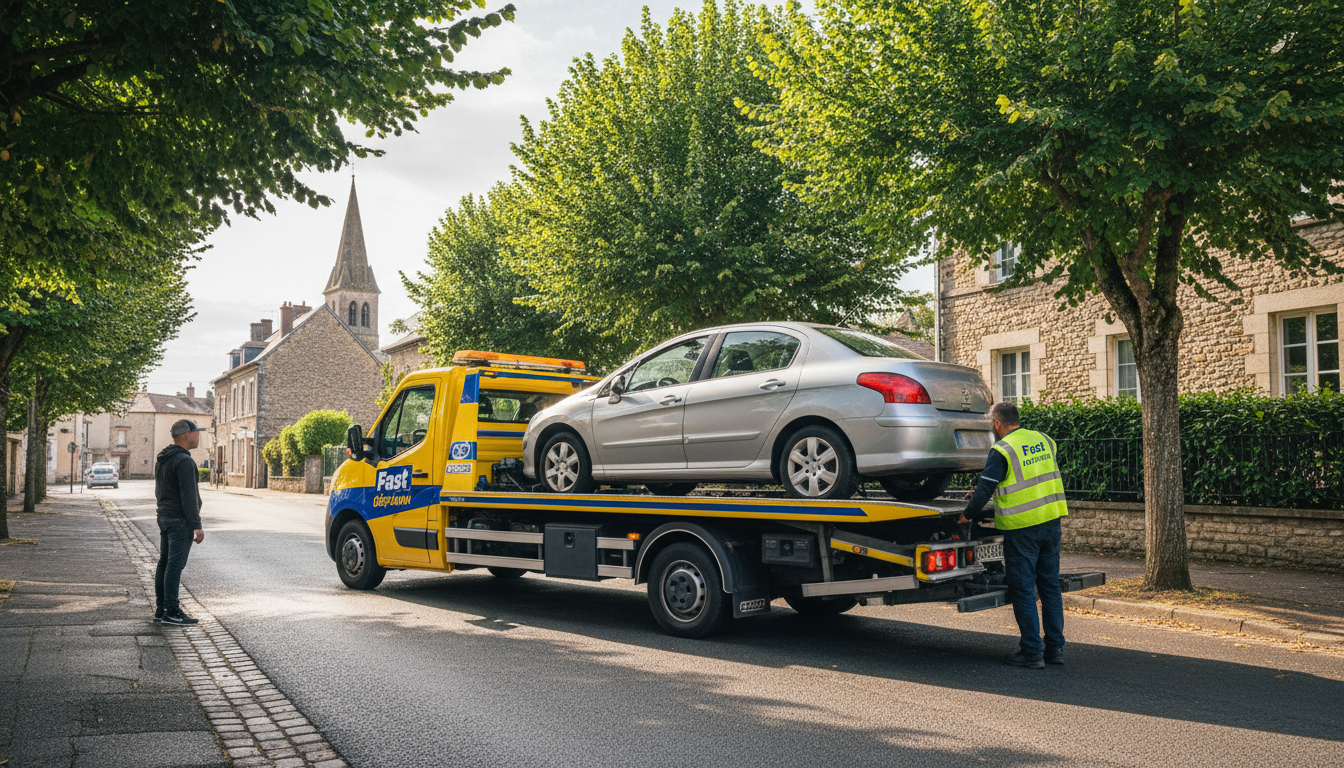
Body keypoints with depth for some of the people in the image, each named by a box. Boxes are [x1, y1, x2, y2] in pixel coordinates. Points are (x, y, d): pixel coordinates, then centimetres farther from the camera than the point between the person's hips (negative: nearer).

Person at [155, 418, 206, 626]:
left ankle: (161, 609, 17)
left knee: (164, 563, 12)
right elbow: (188, 496, -22)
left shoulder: (162, 459, 12)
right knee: (175, 565, -7)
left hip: (164, 517, 10)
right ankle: (171, 612, -5)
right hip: (180, 520, -10)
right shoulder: (184, 461, -18)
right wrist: (197, 526, -20)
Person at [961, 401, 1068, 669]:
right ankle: (1055, 647, 17)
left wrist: (968, 515, 3)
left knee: (1023, 589, 1)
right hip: (1051, 520, 7)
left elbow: (985, 488, -13)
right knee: (1050, 585, 13)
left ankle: (1032, 652, 4)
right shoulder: (1044, 441, 9)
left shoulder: (1002, 450, -12)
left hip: (1021, 528, -6)